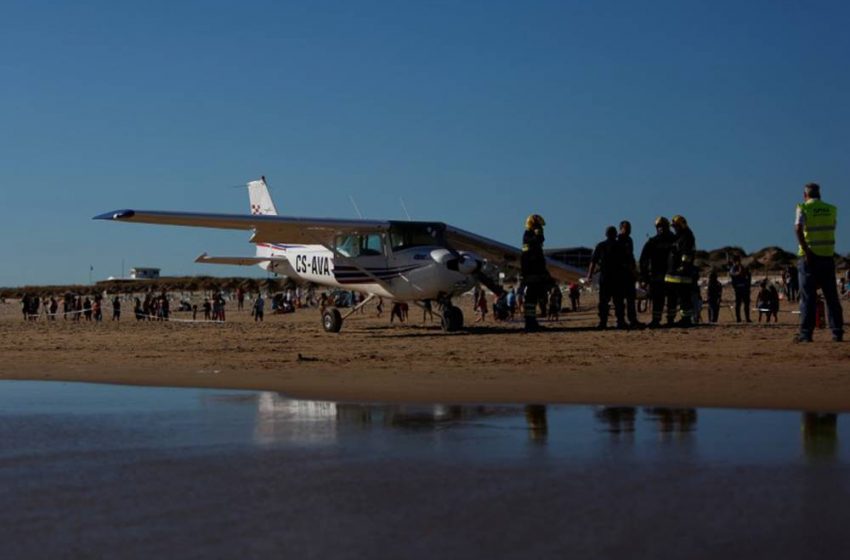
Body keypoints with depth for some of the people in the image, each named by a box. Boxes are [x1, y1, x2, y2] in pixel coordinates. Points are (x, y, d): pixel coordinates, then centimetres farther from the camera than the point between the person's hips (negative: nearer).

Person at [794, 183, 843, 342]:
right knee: (832, 297, 9)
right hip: (828, 256, 3)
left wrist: (806, 250, -20)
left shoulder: (803, 208, -4)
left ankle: (806, 333, -4)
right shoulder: (831, 209, 9)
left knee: (808, 297, -1)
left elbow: (798, 229, -19)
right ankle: (837, 332, 7)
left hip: (809, 257, -3)